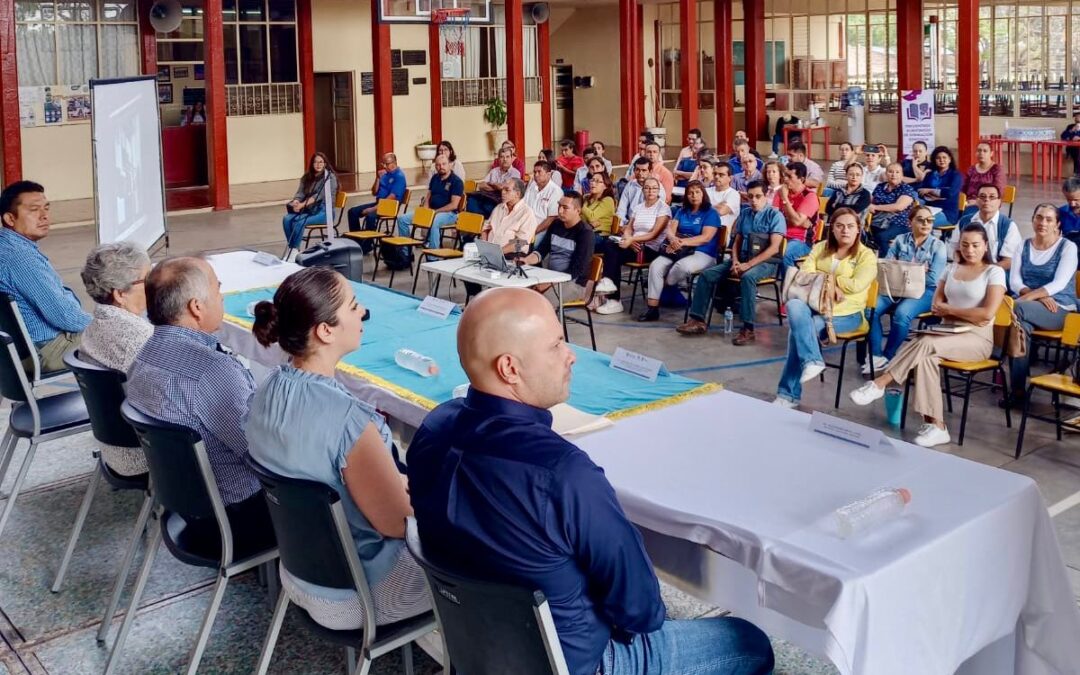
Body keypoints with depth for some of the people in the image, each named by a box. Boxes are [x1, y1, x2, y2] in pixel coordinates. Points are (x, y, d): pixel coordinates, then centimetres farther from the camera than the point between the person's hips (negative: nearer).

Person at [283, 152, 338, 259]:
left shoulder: (330, 177, -3)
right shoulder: (307, 177, 15)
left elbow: (320, 195, -16)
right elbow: (300, 193, 4)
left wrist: (302, 204, -28)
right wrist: (295, 202, -21)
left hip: (324, 211, -6)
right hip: (308, 209, 6)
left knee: (299, 221, -31)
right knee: (287, 219, -22)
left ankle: (295, 250, -22)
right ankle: (291, 248, -15)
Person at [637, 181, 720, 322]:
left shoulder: (711, 213, 2)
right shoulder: (682, 212, 20)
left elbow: (706, 238, -10)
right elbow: (670, 229, 7)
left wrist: (682, 242, -20)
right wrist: (673, 239, -19)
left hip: (702, 254, -5)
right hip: (678, 251, 5)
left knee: (683, 266, -39)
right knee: (655, 266, -23)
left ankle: (666, 287, -9)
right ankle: (652, 309, -24)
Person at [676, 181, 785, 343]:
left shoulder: (775, 216, -4)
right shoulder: (744, 214, 14)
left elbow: (774, 248, -13)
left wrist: (749, 264, -21)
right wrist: (735, 261, -6)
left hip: (765, 262, -6)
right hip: (742, 260, 6)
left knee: (748, 277, -39)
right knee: (706, 275, -11)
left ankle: (748, 329, -38)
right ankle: (698, 320, -9)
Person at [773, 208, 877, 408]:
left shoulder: (866, 255, 1)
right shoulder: (820, 248, 14)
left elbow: (855, 286, -15)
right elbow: (804, 274, 0)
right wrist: (830, 283, -16)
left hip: (846, 313, -4)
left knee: (799, 328, -28)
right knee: (794, 305, -33)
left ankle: (789, 394, -20)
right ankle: (812, 361, -37)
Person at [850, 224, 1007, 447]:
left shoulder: (994, 272, -1)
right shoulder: (952, 269, 15)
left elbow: (987, 313, -12)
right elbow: (936, 306, 8)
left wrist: (950, 309, -5)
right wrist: (969, 316, -9)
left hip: (977, 338, -4)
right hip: (949, 334, 4)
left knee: (926, 343, -33)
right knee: (927, 358, -31)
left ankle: (880, 384, -30)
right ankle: (936, 425, -32)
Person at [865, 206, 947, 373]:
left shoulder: (938, 246, 2)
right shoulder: (900, 240, 11)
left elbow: (934, 279, -7)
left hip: (924, 291, -3)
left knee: (901, 313, -35)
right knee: (871, 309, -27)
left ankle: (887, 356, -17)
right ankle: (875, 354, -19)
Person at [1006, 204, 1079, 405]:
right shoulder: (1024, 246, 12)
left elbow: (1059, 284, -12)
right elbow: (1014, 280, 1)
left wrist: (1029, 297, -25)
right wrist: (1039, 296, -17)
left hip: (1059, 309, -3)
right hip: (1029, 308, 3)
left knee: (1017, 308, -34)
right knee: (1022, 324, -34)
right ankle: (1018, 388, -30)